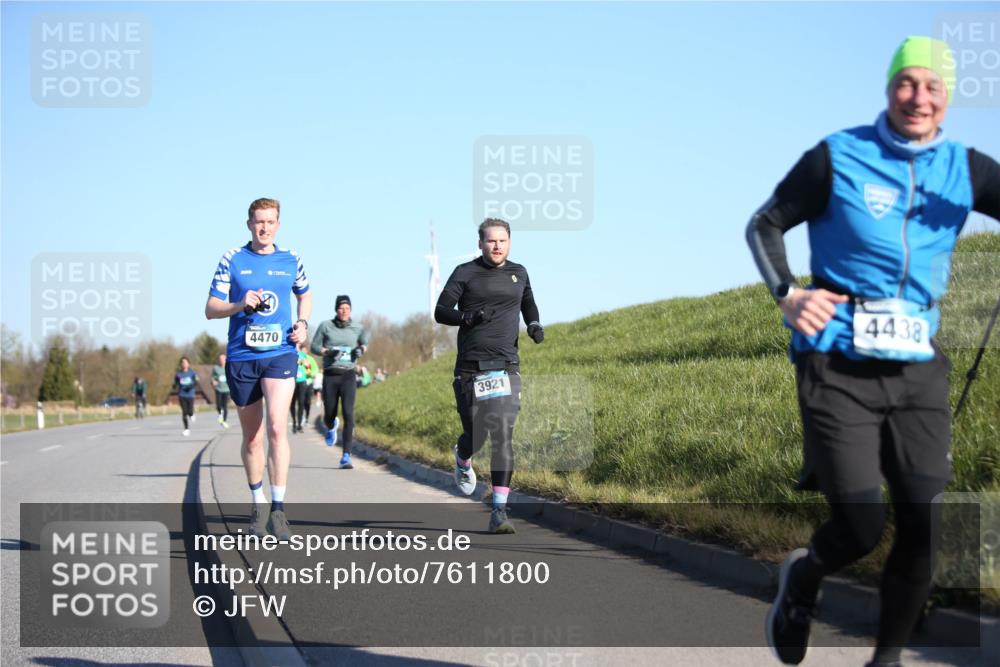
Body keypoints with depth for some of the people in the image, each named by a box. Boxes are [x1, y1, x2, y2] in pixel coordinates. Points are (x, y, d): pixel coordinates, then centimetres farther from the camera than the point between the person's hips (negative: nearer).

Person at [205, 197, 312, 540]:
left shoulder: (291, 260, 7)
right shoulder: (232, 260, 2)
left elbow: (305, 295, 26)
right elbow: (210, 309, 1)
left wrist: (303, 324, 7)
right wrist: (240, 305, -18)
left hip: (281, 354, -1)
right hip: (241, 357, 1)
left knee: (277, 428, -18)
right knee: (252, 437, 10)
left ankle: (278, 509, -17)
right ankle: (257, 503, 28)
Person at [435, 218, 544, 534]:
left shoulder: (518, 273, 13)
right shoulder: (465, 273, 2)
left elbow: (528, 303, 33)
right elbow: (440, 312, -2)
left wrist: (534, 325, 13)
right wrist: (468, 317, -21)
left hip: (506, 366, 2)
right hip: (471, 367, -2)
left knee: (503, 436, -11)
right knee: (475, 435, 3)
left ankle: (500, 511, -12)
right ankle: (463, 460, 43)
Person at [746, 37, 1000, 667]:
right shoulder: (838, 158, -3)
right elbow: (764, 225, 6)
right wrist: (788, 295, -9)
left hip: (918, 368, 3)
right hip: (840, 368, -3)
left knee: (922, 529, -2)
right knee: (861, 529, -7)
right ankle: (801, 579, 27)